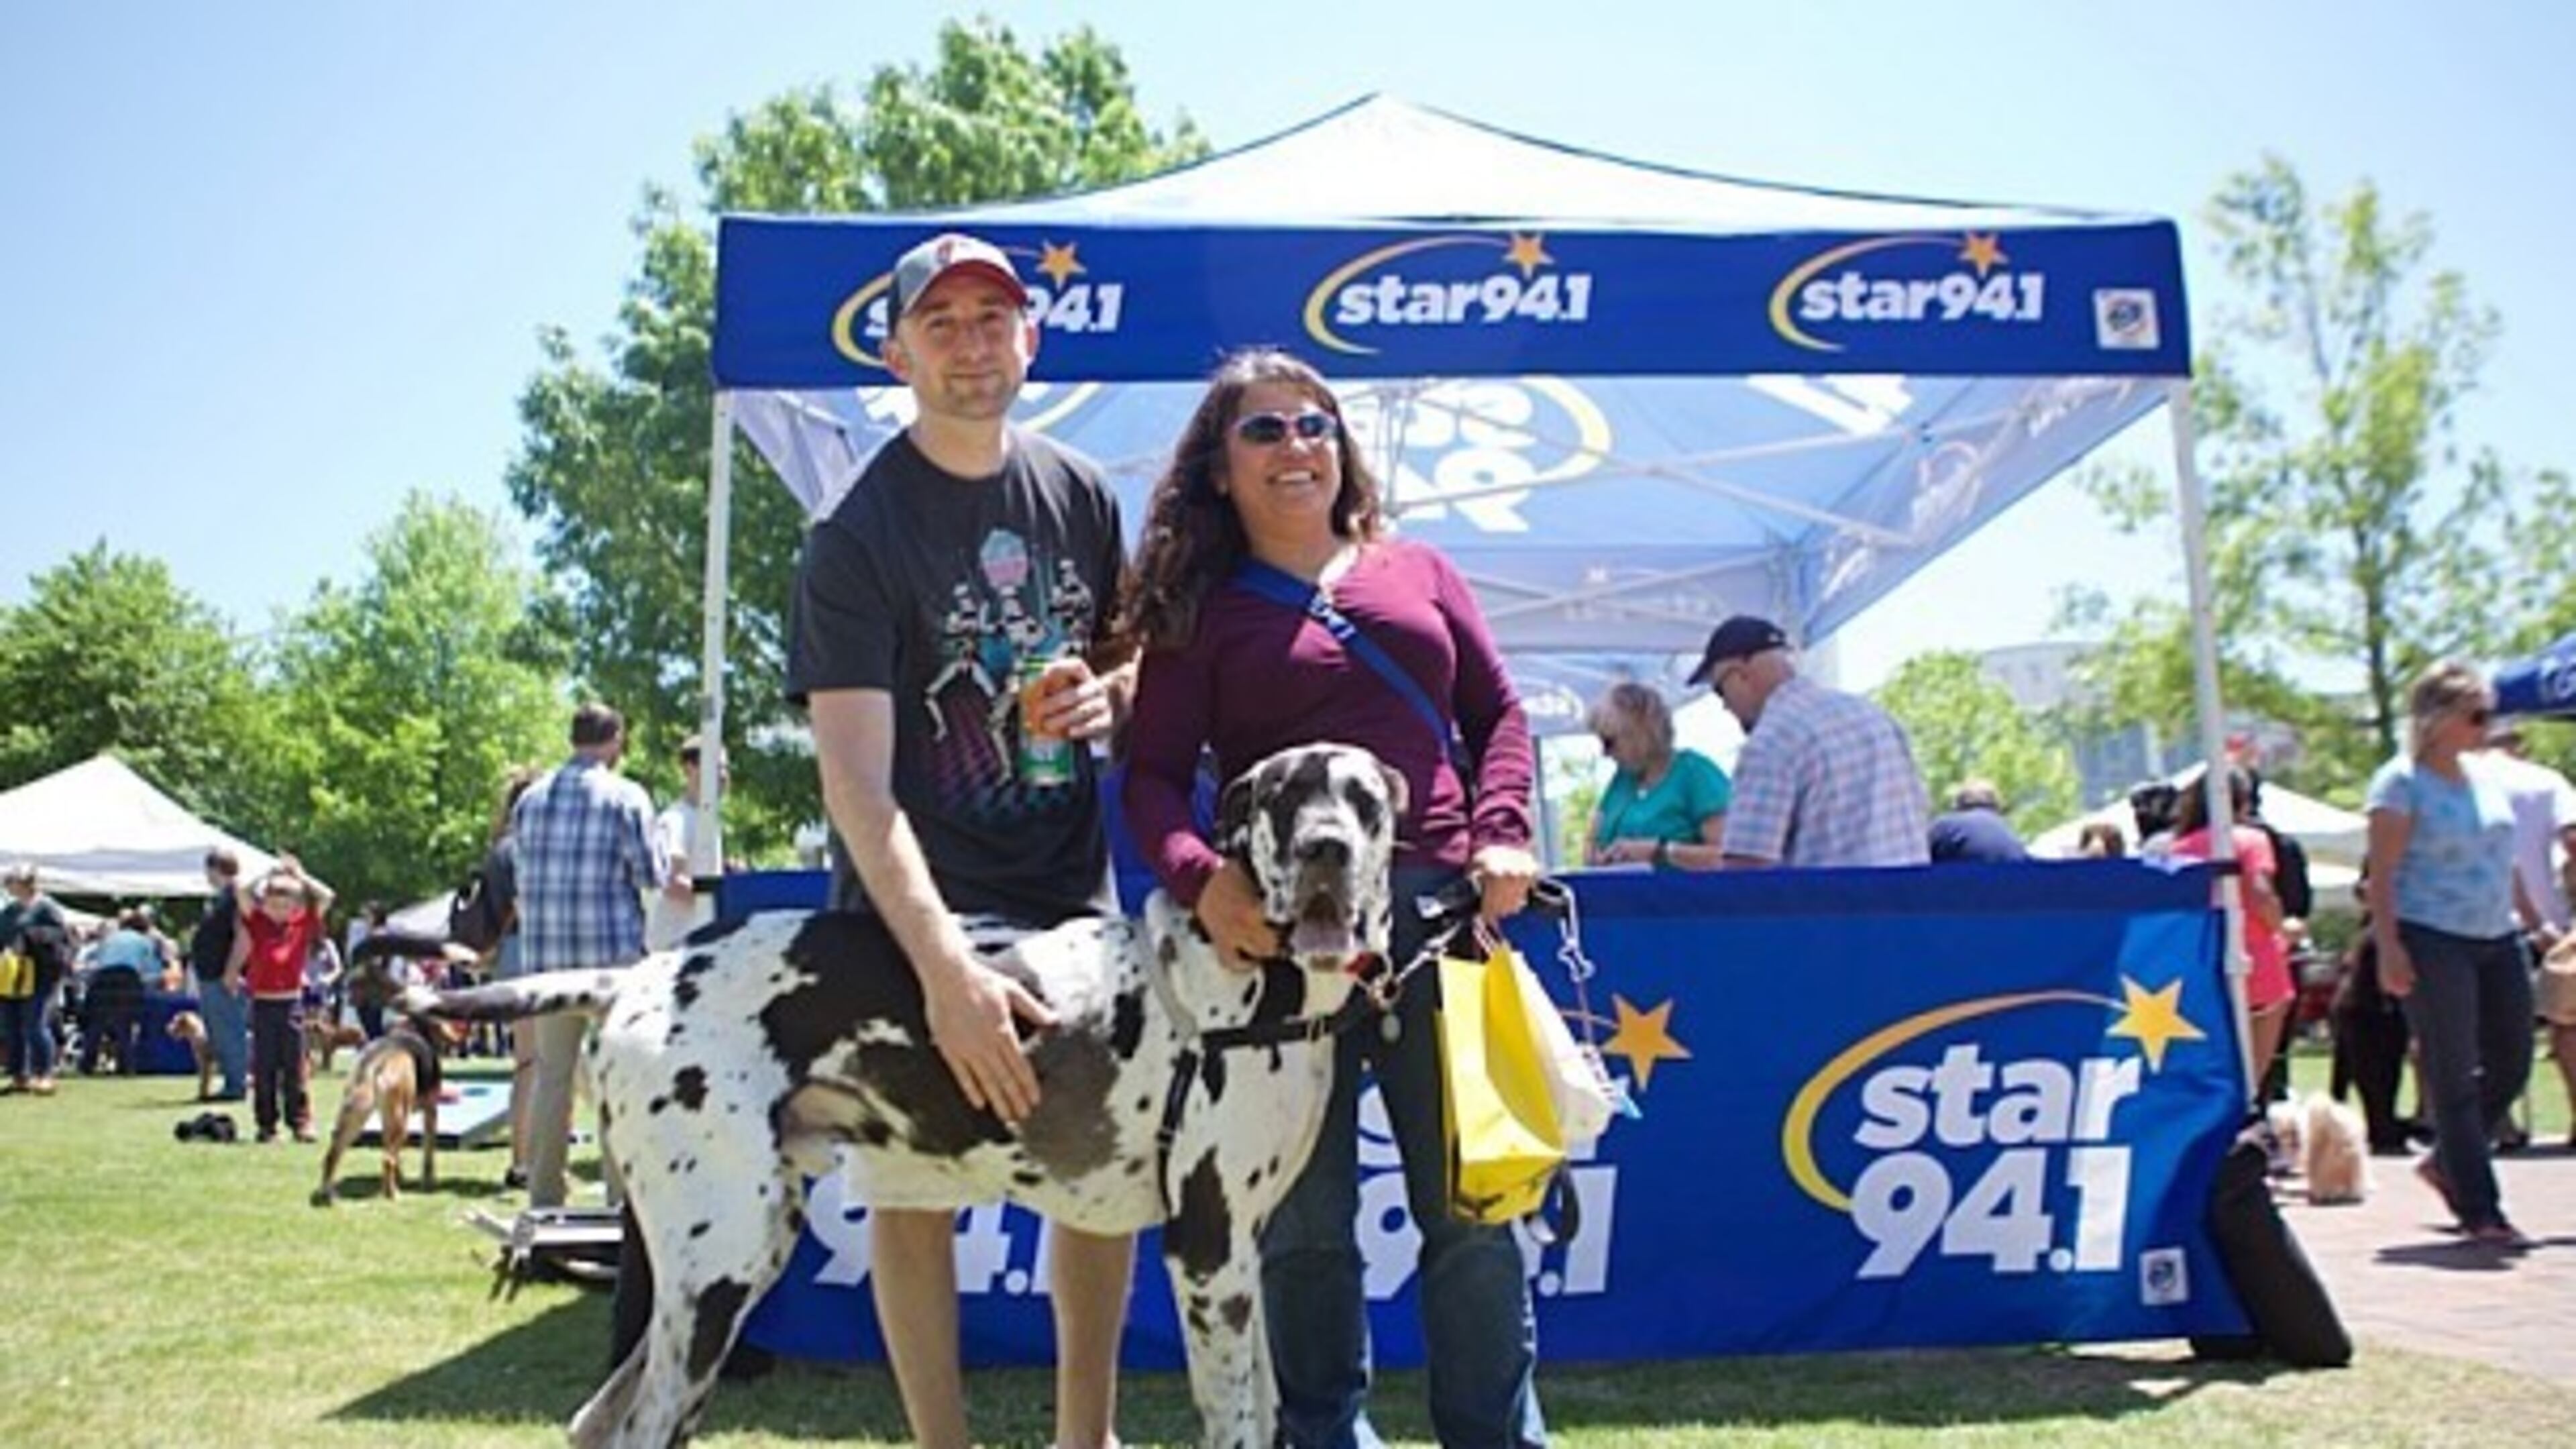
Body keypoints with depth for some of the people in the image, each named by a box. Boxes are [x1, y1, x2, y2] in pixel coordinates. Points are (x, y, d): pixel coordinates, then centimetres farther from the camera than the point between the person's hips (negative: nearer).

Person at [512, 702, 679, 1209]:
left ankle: (544, 1196, 12)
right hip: (612, 950, -4)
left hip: (545, 953, 4)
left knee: (551, 1074, 9)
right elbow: (650, 875, -6)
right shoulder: (626, 796, -5)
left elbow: (524, 871, 13)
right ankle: (623, 1191, 2)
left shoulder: (532, 798, 9)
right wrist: (671, 871, 14)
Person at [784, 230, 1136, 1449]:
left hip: (1072, 888, 5)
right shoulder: (856, 536, -12)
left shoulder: (1083, 496, 4)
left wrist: (1108, 693, -7)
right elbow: (855, 777, -21)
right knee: (916, 1182, -3)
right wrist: (944, 968, -31)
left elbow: (1137, 653, 19)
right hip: (917, 905, -5)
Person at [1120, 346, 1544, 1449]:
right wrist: (1199, 877, -20)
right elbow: (1153, 772, 0)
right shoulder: (1200, 612, 9)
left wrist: (1502, 835, -2)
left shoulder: (1418, 572, 17)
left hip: (1439, 908, 2)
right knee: (1302, 1214, 5)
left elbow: (1498, 712, 15)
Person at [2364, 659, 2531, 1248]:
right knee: (2455, 1080, -3)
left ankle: (2445, 1164, 29)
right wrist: (2388, 947, -19)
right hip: (2433, 942, -8)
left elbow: (2502, 859, 22)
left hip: (2497, 939, 8)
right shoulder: (2401, 781, -8)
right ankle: (2480, 1212, 3)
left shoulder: (2484, 776, 14)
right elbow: (2382, 874, -12)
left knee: (2512, 1065, 9)